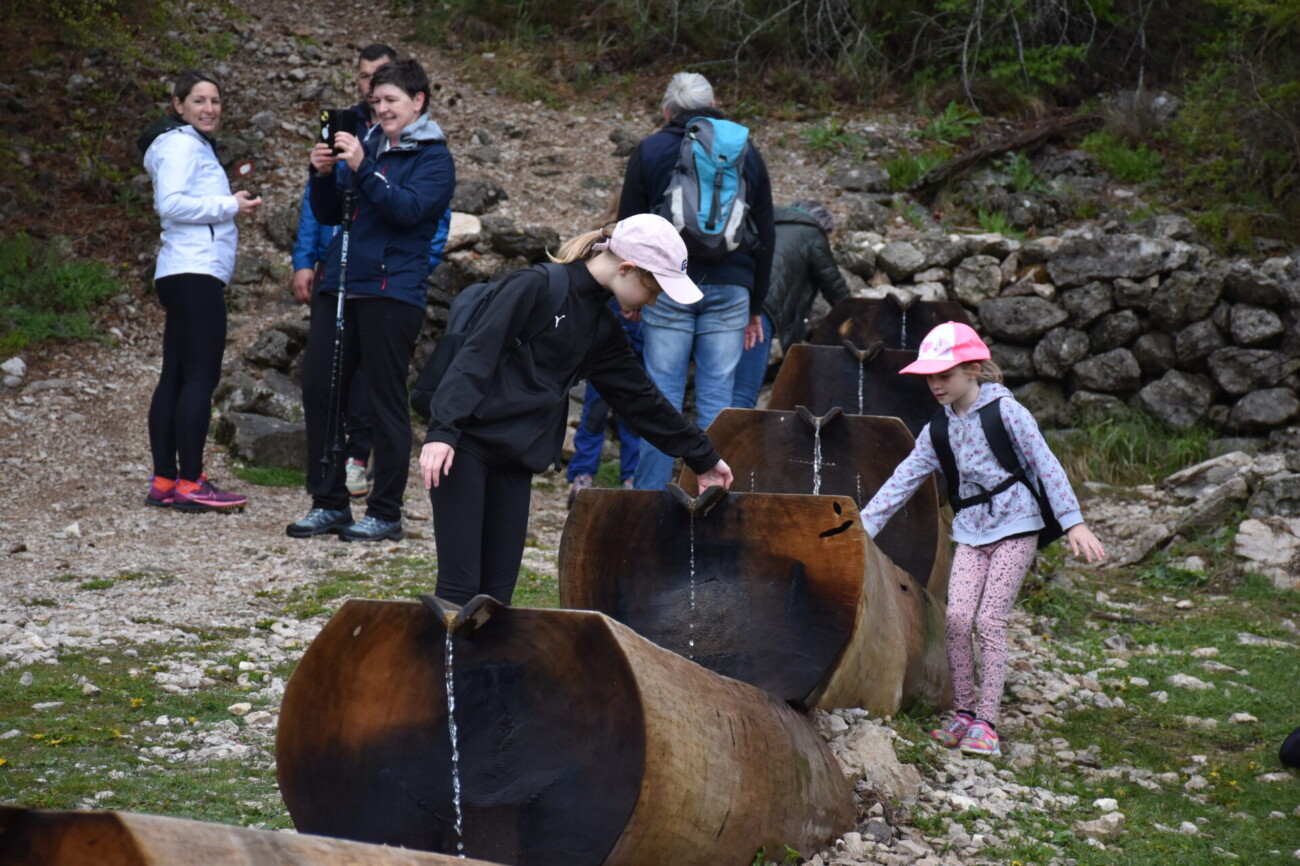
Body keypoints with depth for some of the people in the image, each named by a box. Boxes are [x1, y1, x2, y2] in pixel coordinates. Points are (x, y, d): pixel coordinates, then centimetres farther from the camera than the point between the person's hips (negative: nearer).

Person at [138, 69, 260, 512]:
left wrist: (227, 214, 10)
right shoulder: (180, 143, -7)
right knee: (201, 376, -12)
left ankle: (164, 481, 10)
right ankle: (190, 484, -12)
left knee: (176, 376, 8)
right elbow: (171, 203, -19)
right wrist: (229, 206, -13)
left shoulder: (195, 144, 23)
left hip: (186, 275, 10)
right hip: (195, 273, -10)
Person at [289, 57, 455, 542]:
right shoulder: (367, 146, 18)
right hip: (339, 286, 7)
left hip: (391, 291, -7)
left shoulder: (433, 157, 0)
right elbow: (329, 214, 16)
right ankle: (329, 503, 13)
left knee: (386, 401, -3)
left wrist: (362, 169, -21)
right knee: (318, 388, 3)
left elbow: (409, 209, -16)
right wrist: (323, 176, -2)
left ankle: (386, 514, 5)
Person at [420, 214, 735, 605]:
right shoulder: (535, 287, -10)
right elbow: (474, 356, -16)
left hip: (517, 456, 8)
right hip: (467, 443, -8)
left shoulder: (602, 329, 13)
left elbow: (639, 397, 22)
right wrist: (441, 432, -25)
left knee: (498, 591, 4)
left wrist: (702, 456, 26)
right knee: (459, 587, -11)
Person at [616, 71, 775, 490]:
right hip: (729, 290, 2)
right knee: (717, 400, 3)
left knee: (662, 397, 1)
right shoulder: (746, 153, 12)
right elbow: (766, 235, 14)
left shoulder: (649, 151, 5)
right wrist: (756, 306, 19)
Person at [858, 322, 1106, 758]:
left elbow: (1045, 465, -8)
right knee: (957, 617, -10)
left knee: (989, 619, -11)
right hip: (971, 532, 5)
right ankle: (964, 713, 5)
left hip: (1015, 528, -5)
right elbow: (903, 480, 10)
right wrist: (862, 526, 5)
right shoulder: (938, 431, 7)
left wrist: (1073, 523, -11)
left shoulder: (1005, 411, -8)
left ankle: (986, 722, -4)